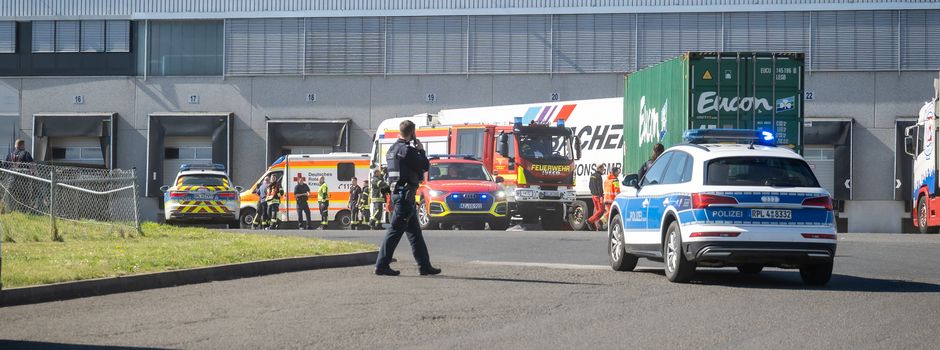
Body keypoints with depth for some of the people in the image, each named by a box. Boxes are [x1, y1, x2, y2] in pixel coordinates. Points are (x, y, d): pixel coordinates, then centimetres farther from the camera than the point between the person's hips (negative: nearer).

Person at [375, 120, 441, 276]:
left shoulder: (393, 149, 14)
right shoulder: (407, 150, -16)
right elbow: (425, 166, -11)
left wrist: (416, 151, 17)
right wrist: (421, 150, 4)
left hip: (397, 192, 10)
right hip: (405, 193, -10)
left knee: (414, 231, 14)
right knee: (396, 230, -7)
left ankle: (424, 265, 18)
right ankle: (382, 265, -7)